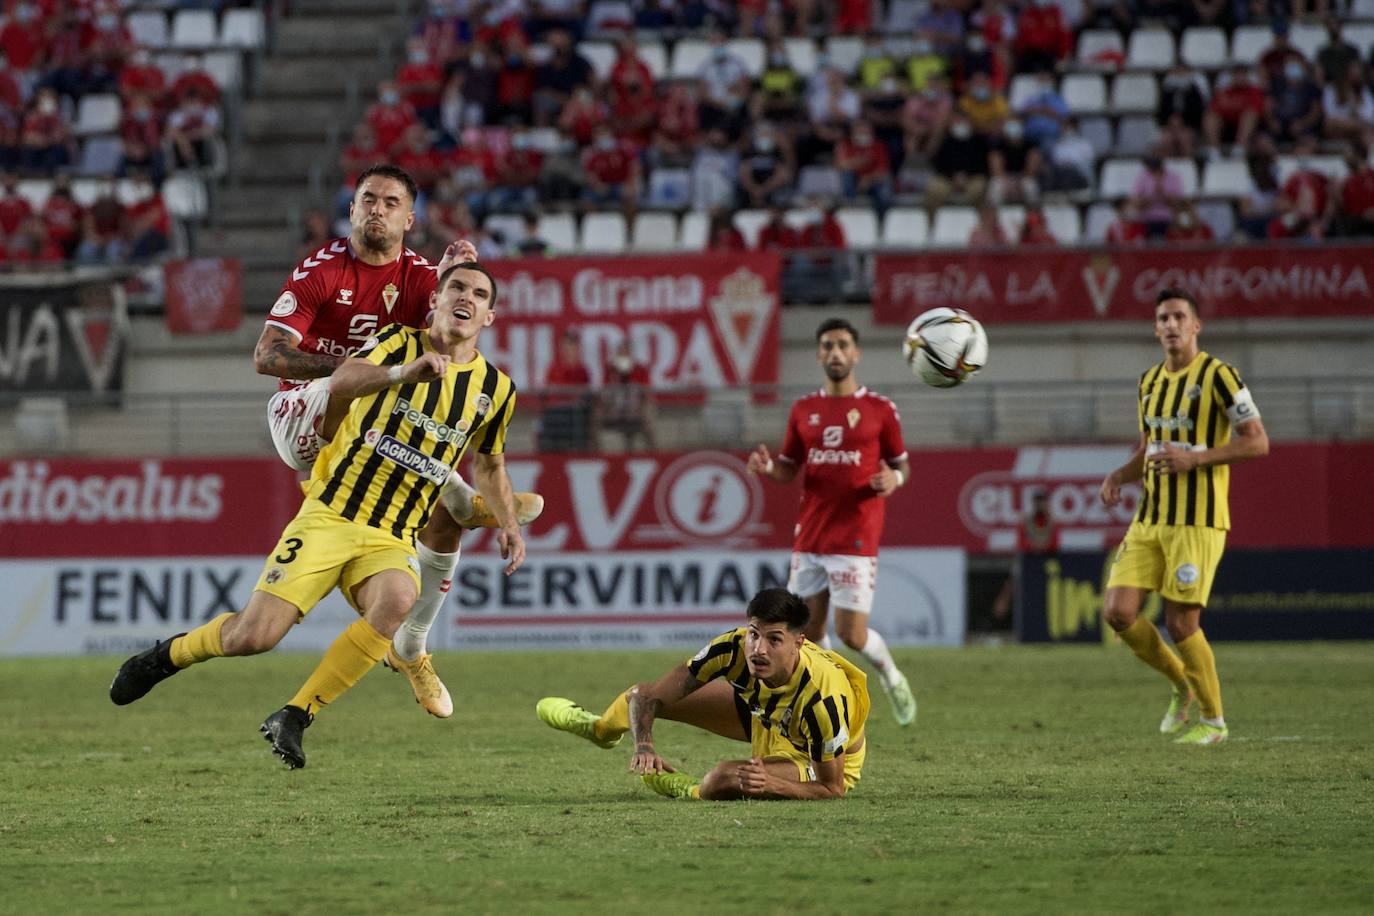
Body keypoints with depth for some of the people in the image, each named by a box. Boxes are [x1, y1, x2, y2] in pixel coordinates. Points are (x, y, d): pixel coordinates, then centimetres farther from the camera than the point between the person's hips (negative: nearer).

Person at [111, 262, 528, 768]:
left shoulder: (496, 388, 9)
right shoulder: (399, 342, -2)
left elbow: (490, 463, 28)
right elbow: (340, 383, -24)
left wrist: (509, 524, 12)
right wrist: (403, 372, -42)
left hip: (391, 540, 3)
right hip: (329, 517, -2)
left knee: (396, 601, -33)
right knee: (254, 635, -12)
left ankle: (294, 717, -23)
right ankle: (166, 655, 21)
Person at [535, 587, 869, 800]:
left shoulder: (824, 700, -43)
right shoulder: (734, 648, -31)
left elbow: (833, 790, -31)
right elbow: (647, 695, -23)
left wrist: (771, 784, -46)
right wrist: (644, 745, -41)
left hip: (822, 761, -5)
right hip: (767, 716, 5)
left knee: (725, 777, -33)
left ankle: (692, 792, 9)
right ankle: (601, 728, 52)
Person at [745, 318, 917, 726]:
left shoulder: (879, 410, 1)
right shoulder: (803, 410, 10)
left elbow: (902, 465, 9)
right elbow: (789, 469, 15)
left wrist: (894, 479, -15)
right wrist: (768, 467, -8)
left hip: (856, 540, -4)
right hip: (809, 537, 4)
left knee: (851, 634, -9)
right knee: (809, 632, 2)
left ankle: (891, 675, 22)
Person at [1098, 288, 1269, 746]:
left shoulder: (1217, 375, -8)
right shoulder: (1149, 382, 14)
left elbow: (1258, 442, -11)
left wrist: (1195, 458, -21)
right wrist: (1119, 476, 4)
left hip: (1198, 521, -7)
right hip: (1150, 518, 7)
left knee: (1181, 624, -7)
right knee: (1118, 611, -4)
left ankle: (1213, 721, 13)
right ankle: (1180, 684, 20)